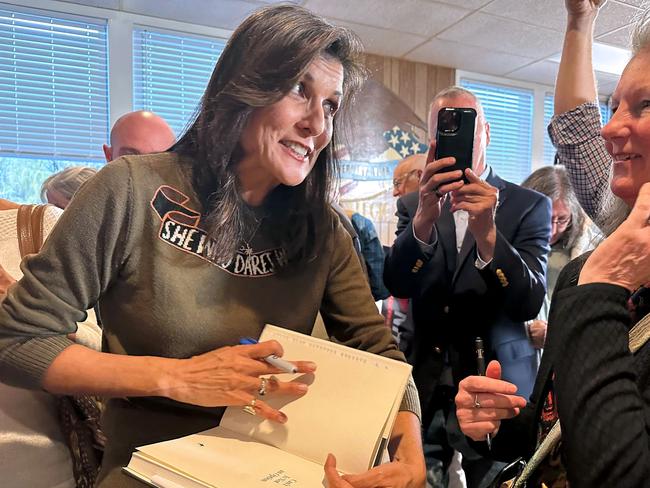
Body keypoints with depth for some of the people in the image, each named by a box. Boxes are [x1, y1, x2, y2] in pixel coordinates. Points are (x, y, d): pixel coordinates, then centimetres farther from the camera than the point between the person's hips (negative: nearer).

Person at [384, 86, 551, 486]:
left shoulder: (529, 206, -4)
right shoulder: (413, 205, 2)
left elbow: (530, 302, -14)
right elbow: (397, 286, -12)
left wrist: (487, 235, -33)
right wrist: (423, 219, -30)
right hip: (424, 383, 2)